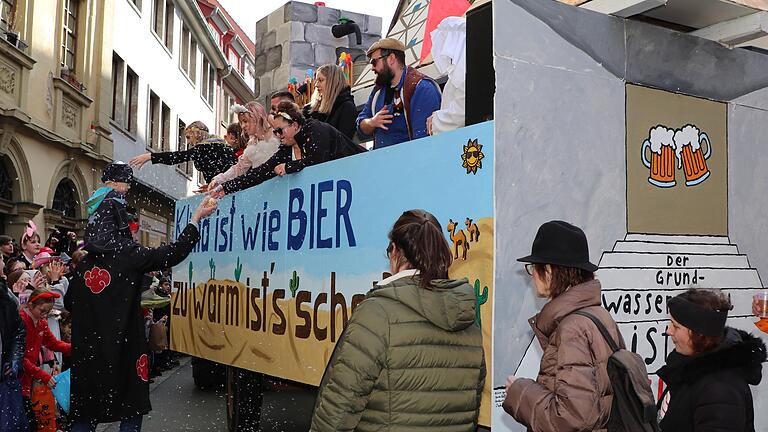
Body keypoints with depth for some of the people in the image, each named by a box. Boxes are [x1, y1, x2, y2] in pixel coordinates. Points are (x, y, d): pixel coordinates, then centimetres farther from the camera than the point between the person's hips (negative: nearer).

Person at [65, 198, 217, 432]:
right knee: (131, 412, 7)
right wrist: (197, 217, 0)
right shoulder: (130, 256, -10)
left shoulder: (85, 263, 5)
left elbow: (68, 303, 15)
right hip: (123, 349, -5)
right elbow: (176, 252, -9)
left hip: (87, 350, 5)